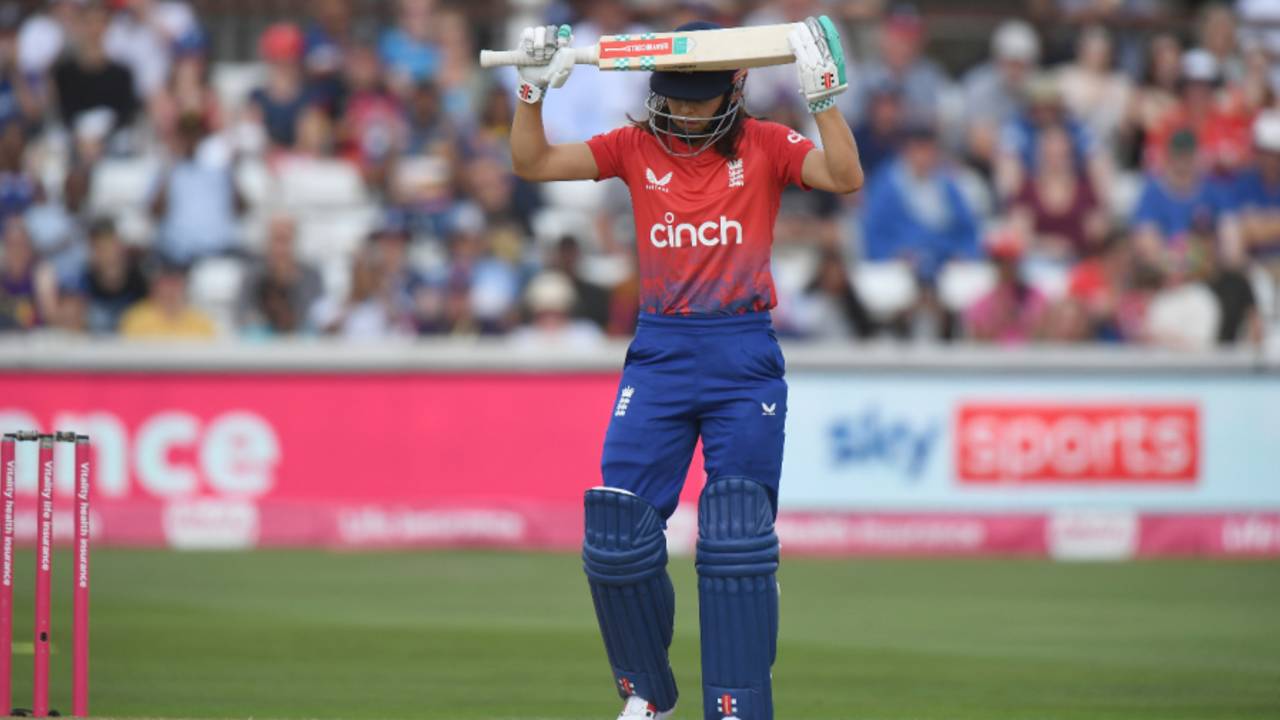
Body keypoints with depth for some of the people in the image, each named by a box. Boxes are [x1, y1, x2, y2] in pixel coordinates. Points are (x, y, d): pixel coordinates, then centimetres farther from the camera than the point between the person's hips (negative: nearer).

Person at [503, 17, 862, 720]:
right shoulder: (636, 147, 7)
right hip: (658, 353, 2)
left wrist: (823, 93, -20)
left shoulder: (765, 146, 2)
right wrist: (532, 89, -10)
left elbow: (845, 178, -13)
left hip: (745, 358, -2)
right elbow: (531, 163, 2)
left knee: (739, 542, -5)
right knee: (617, 534, -3)